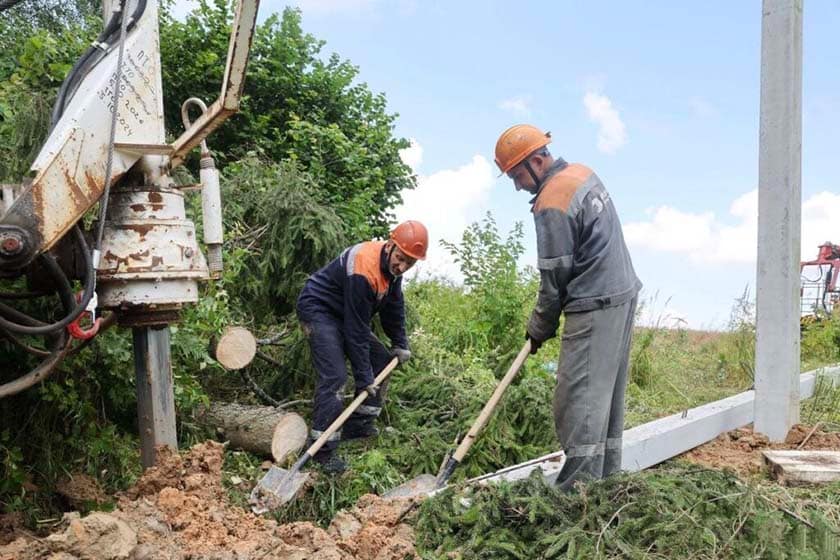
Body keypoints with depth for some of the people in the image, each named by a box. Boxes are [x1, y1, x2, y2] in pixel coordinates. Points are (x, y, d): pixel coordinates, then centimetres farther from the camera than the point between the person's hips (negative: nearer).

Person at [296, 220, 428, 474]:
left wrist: (400, 344, 9)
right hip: (318, 309, -10)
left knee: (381, 360, 9)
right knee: (334, 375, -22)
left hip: (343, 314, 10)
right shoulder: (363, 271, -33)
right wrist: (364, 377, -24)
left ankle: (358, 425, 15)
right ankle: (322, 448, -17)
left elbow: (394, 307, 10)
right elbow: (356, 330, -29)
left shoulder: (391, 265, -5)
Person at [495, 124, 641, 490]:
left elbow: (555, 278, -13)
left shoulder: (552, 205, -18)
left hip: (594, 307, -10)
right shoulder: (581, 172, 11)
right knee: (607, 394, 15)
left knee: (578, 401, -7)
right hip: (623, 294, 10)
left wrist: (539, 328, 1)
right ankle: (606, 476, 25)